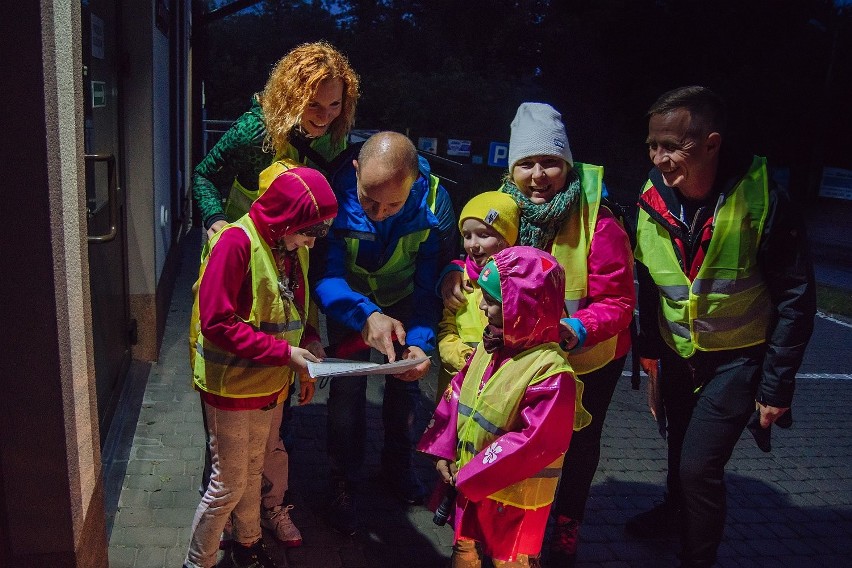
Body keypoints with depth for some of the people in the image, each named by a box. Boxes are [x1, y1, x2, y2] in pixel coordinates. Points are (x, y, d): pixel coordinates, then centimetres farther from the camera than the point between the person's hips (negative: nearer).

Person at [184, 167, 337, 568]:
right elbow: (217, 322, -25)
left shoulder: (294, 249, 3)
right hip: (231, 385, -7)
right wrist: (284, 352, -26)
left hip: (270, 384, 7)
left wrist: (306, 340, -4)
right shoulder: (237, 242, -22)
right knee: (228, 484, 6)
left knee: (253, 471, 23)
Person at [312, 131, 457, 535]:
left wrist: (420, 342, -40)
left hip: (402, 301, 2)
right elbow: (325, 274, -35)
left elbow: (431, 284, -25)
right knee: (347, 387, -5)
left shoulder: (434, 205, -31)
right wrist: (366, 315, -53)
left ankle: (398, 466, 38)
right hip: (349, 302, -1)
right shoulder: (336, 192, -35)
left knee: (405, 383, 11)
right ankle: (343, 486, 17)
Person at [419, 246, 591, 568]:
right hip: (470, 483, 7)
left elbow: (536, 442, -29)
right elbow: (456, 396, 8)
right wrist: (443, 452, 1)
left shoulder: (552, 371, -27)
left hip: (516, 496, -7)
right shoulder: (489, 348, -1)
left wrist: (473, 474, -22)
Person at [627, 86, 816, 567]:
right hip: (678, 353, 5)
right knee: (680, 446, 23)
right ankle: (676, 512, 52)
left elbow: (796, 299, -16)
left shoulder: (765, 202, -23)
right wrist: (650, 357, 5)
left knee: (700, 465, -9)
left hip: (739, 356, -4)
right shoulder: (653, 203, -11)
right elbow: (649, 289, 2)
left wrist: (777, 386, -14)